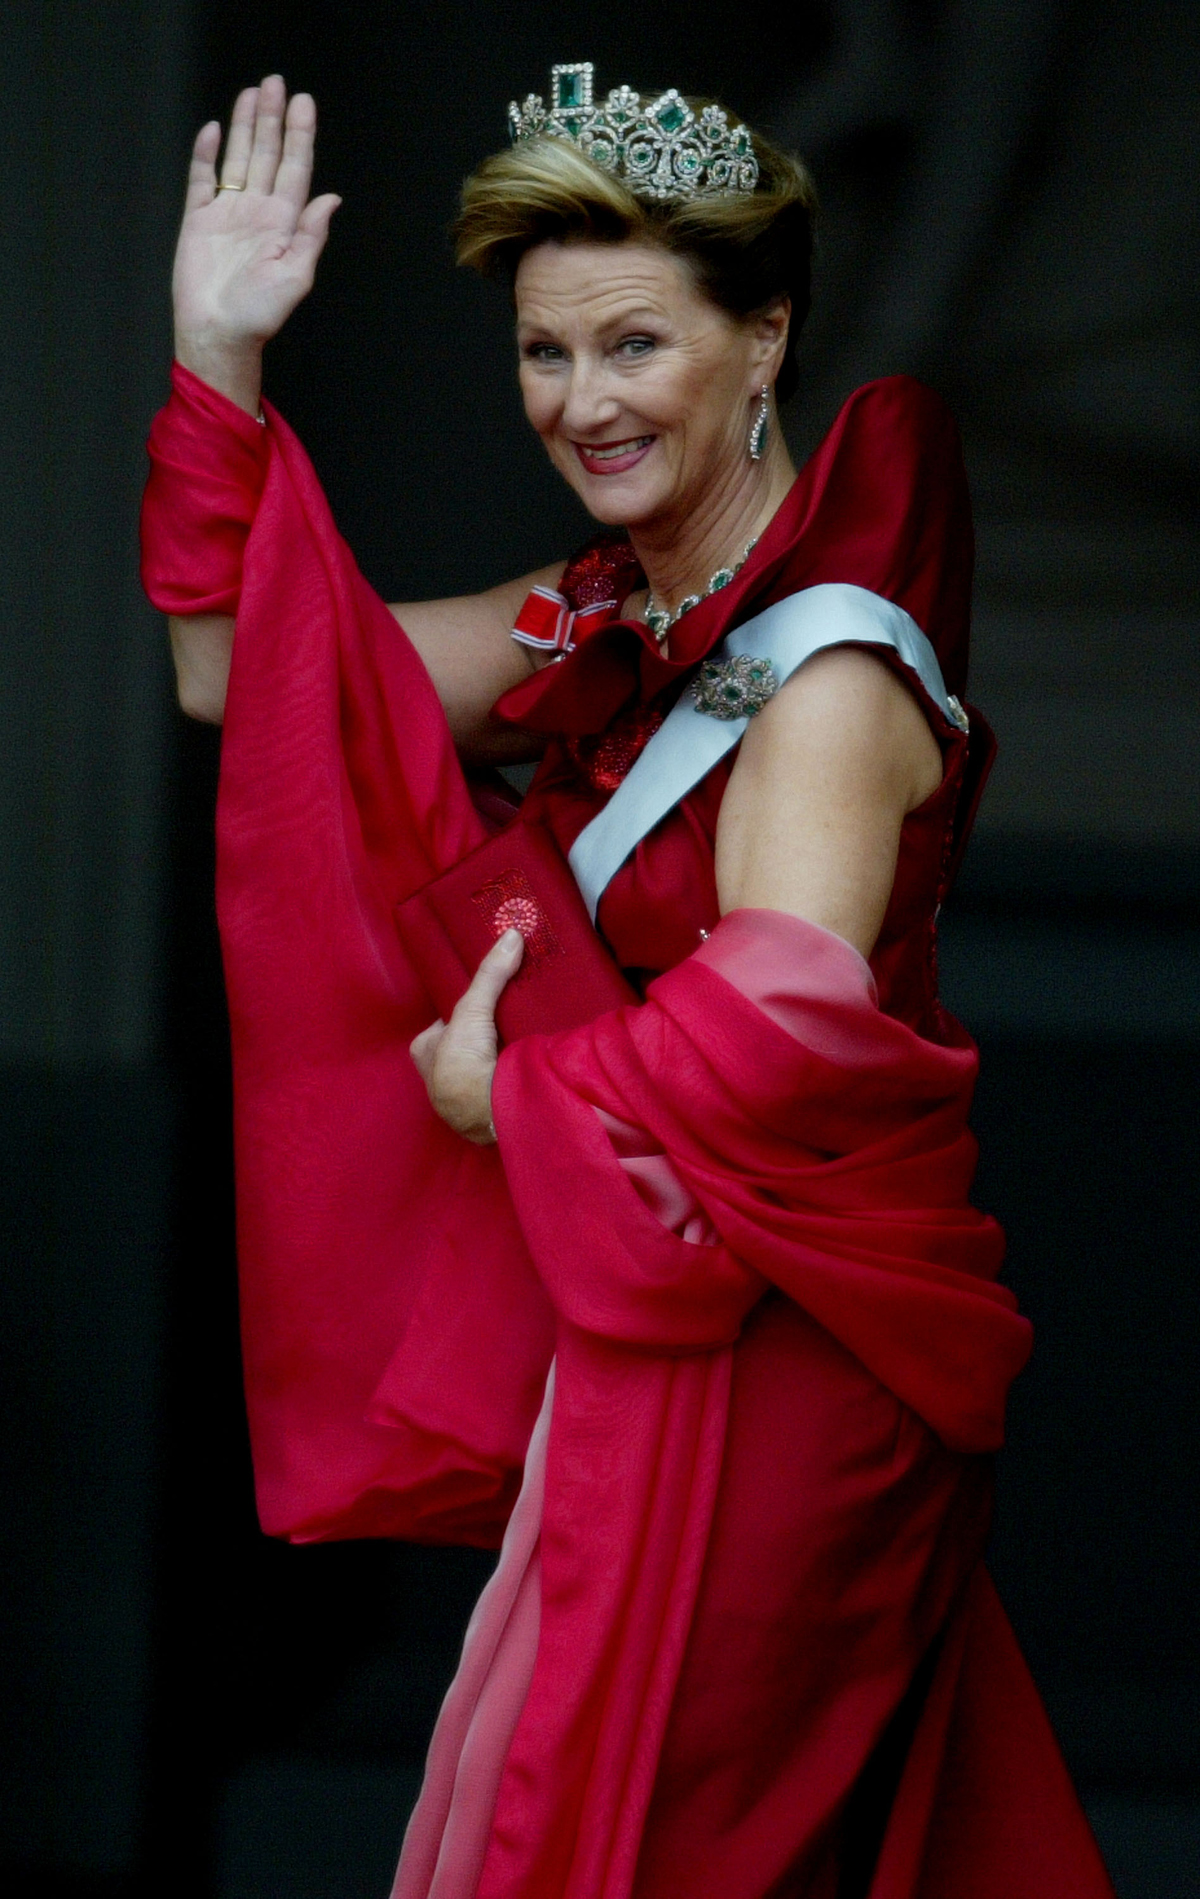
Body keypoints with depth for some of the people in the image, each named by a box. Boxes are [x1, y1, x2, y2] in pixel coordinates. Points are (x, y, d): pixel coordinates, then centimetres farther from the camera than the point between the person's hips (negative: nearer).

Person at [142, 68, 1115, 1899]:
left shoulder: (830, 657, -19)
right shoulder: (608, 619, 6)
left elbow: (787, 1022, -32)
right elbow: (241, 681, 7)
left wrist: (509, 1095, -17)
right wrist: (217, 362, -1)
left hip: (768, 1345, -8)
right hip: (631, 1303, 8)